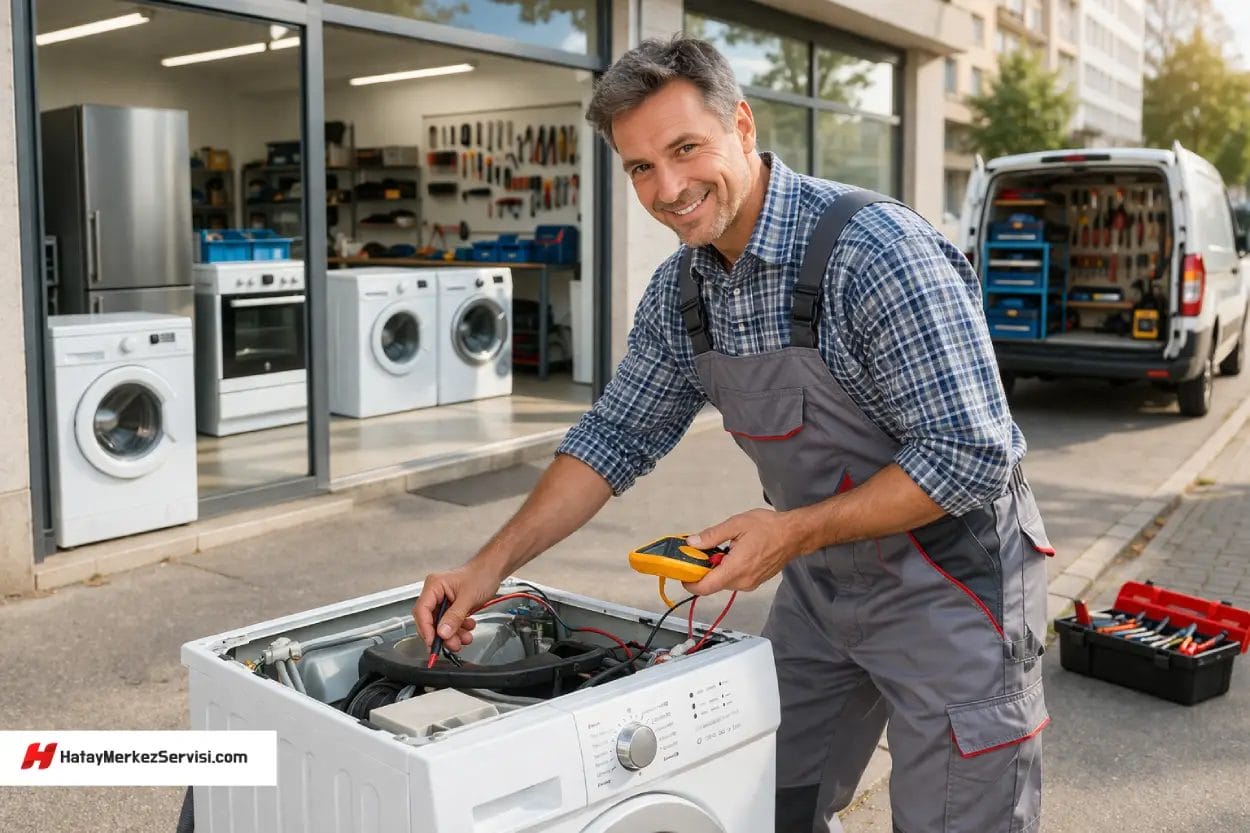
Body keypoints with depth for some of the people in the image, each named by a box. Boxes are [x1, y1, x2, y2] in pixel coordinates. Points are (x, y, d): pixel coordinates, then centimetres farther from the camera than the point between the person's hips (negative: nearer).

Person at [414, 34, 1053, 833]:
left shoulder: (877, 250, -26)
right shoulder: (680, 288, -3)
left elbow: (970, 457, -26)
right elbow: (618, 436, 4)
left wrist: (794, 532, -25)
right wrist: (490, 567, -3)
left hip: (948, 579, -7)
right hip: (823, 580, 7)